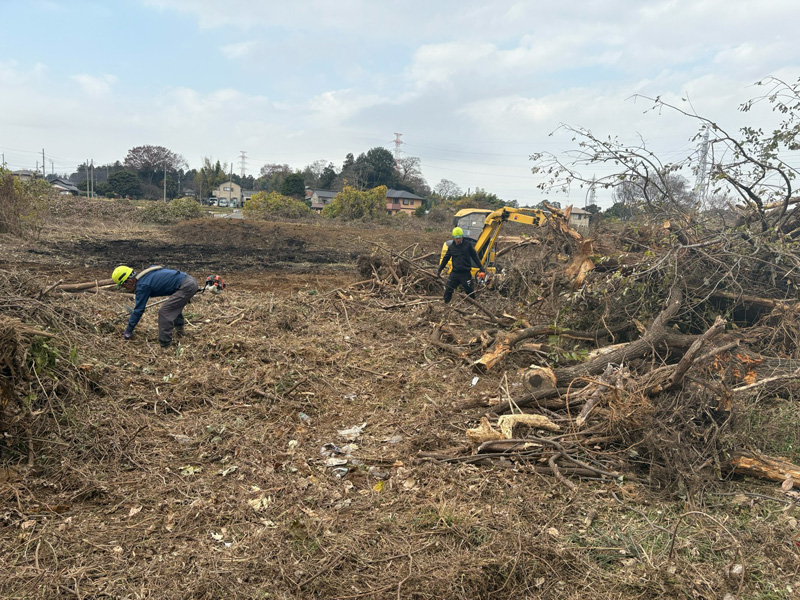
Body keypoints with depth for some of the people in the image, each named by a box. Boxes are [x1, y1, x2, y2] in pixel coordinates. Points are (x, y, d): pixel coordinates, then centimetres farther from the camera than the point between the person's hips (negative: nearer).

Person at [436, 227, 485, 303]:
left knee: (470, 291, 5)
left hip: (466, 273, -2)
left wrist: (481, 268, 1)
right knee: (448, 290, 1)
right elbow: (445, 259, 15)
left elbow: (475, 257, 3)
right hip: (455, 273, 3)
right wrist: (439, 270, 13)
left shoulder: (468, 244, -3)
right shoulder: (451, 247, 5)